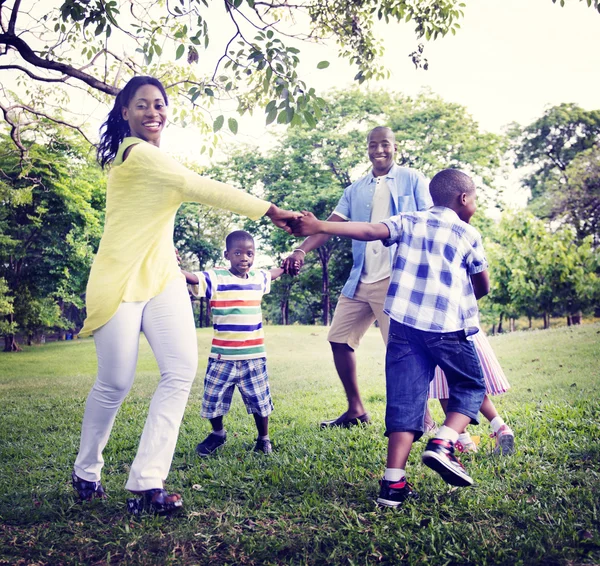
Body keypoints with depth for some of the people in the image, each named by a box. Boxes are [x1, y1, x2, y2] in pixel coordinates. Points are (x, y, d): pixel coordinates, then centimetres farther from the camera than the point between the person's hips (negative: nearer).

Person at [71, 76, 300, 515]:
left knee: (181, 371, -11)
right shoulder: (136, 152, -13)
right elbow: (202, 188, -20)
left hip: (161, 278, 8)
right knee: (115, 384, -1)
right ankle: (86, 473, 26)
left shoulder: (152, 157, 17)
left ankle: (147, 483, -8)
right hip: (120, 281, -8)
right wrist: (269, 211, -20)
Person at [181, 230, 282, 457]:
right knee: (213, 399, 7)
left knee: (260, 401, 9)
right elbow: (190, 277, -25)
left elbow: (273, 273, 32)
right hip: (222, 357, -2)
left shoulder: (258, 277, 8)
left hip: (254, 356, 3)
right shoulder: (215, 278, -8)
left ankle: (263, 438, 31)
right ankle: (218, 434, 34)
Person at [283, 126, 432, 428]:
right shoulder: (356, 189, 15)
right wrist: (301, 250, -10)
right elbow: (330, 224, 6)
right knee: (339, 339, 8)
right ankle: (355, 410, 23)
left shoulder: (412, 180, 3)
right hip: (359, 281, 6)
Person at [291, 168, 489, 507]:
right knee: (470, 387, 17)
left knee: (405, 401, 3)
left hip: (404, 323, 3)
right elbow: (483, 285, 16)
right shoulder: (469, 234, 9)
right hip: (449, 327, -2)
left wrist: (320, 227, -8)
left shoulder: (409, 222, 13)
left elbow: (370, 230, -3)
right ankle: (443, 445, -6)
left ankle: (394, 484, -3)